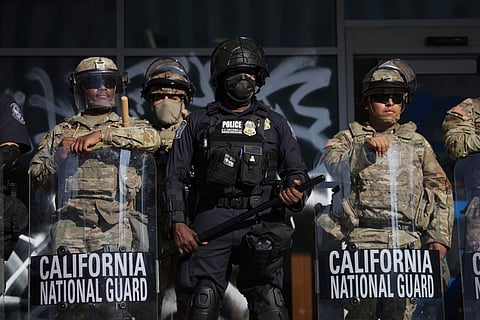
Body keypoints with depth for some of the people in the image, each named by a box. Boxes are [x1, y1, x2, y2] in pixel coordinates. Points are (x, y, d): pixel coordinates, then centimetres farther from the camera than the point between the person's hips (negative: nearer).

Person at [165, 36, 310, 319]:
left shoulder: (275, 124, 18)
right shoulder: (198, 122, 15)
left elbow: (296, 171, 19)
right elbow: (176, 176, 11)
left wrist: (295, 192, -6)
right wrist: (179, 223, 0)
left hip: (261, 221, 0)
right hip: (212, 220, 0)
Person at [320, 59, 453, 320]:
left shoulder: (417, 142, 19)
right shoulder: (349, 138, 14)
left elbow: (441, 190, 14)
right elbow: (335, 166, -6)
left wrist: (439, 237, 3)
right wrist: (366, 148, -21)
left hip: (408, 243, 2)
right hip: (363, 240, -2)